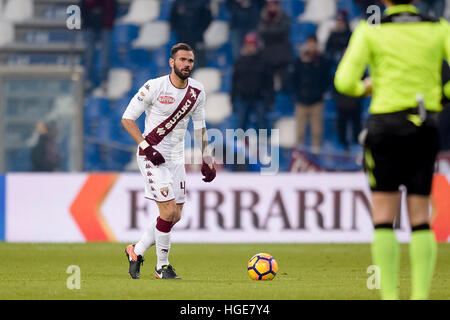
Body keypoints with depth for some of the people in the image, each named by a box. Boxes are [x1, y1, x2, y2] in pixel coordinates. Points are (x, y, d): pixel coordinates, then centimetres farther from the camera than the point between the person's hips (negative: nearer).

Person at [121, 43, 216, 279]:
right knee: (169, 211, -14)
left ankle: (137, 251, 24)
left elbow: (199, 127, 16)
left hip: (176, 158, 6)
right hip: (153, 157, -6)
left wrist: (207, 160, 10)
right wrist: (147, 147, -18)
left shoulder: (197, 92, 3)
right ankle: (162, 266, 2)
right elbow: (127, 118, -9)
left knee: (175, 216, 6)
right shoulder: (154, 87, -14)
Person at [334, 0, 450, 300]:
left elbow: (344, 81, -10)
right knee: (420, 218, 7)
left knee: (383, 217, 1)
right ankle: (420, 295, 0)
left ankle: (390, 296, -6)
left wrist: (363, 87, 12)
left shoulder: (371, 31, -4)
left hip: (386, 123, -3)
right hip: (426, 126, 3)